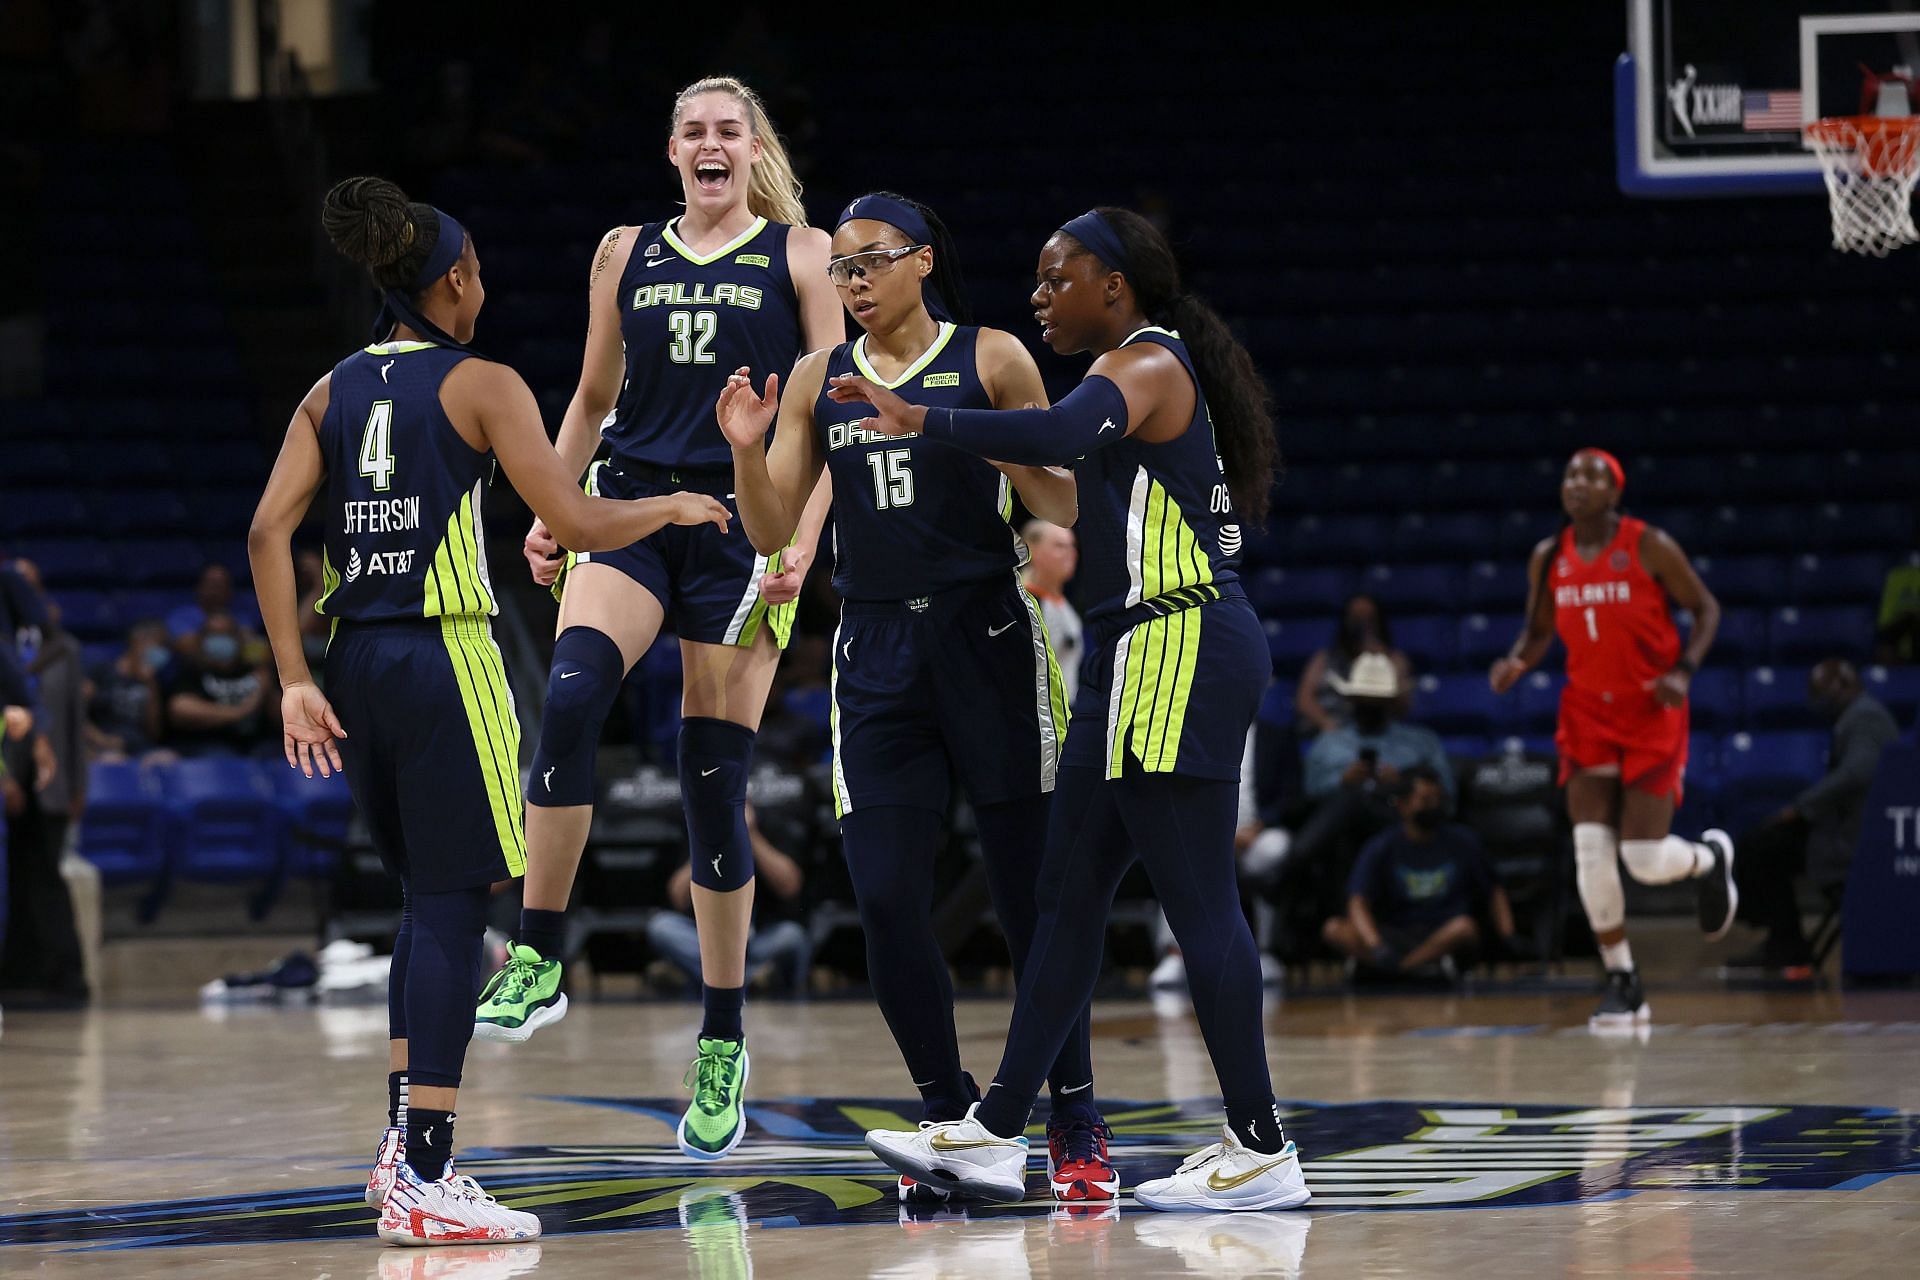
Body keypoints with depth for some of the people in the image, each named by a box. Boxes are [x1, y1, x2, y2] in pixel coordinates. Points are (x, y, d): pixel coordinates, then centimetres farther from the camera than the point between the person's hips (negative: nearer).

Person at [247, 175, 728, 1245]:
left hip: (356, 661, 6)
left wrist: (296, 681, 2)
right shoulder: (482, 385, -4)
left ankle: (406, 1146, 19)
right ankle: (424, 1183, -8)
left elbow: (270, 531, 2)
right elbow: (578, 526, -10)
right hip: (447, 659, -6)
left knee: (430, 902, 20)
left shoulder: (333, 392, 12)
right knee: (453, 909, -4)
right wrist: (674, 506, 9)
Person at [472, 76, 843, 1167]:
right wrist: (550, 513, 10)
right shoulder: (627, 254, 14)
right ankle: (540, 963, -20)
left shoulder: (802, 254, 5)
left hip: (741, 523, -2)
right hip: (632, 505, 2)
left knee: (716, 778, -2)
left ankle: (724, 1040, 11)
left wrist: (804, 540, -10)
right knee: (572, 692, -26)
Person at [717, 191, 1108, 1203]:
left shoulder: (992, 360, 1)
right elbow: (773, 532, 9)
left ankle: (1076, 1125, 9)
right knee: (886, 902, -4)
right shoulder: (818, 380, 11)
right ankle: (949, 1118, 10)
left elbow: (1062, 506, 1)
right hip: (876, 654, 3)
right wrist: (746, 450, -9)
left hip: (986, 640, -3)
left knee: (1030, 893, -1)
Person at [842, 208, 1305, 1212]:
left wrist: (922, 421, -37)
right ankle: (994, 1134, 15)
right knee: (1067, 893, 11)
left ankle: (1261, 1153, -7)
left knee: (1197, 900, -9)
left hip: (1175, 655, -11)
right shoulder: (1149, 372, 20)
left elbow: (1063, 433, -33)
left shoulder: (1143, 364, -11)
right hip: (1144, 659, 11)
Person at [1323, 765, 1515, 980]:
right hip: (1396, 937, 0)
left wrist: (1508, 938, -4)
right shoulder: (1382, 848, -1)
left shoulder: (1463, 841, 6)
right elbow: (1358, 903, -13)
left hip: (1446, 939, 0)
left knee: (1465, 927, -36)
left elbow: (1493, 892, 14)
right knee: (1334, 929, -27)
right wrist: (1377, 948, -31)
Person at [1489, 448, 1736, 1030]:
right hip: (1588, 713, 4)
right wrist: (1517, 662, -7)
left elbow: (1706, 608, -2)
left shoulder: (1649, 547, -10)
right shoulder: (1549, 558, 2)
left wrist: (1684, 671, -17)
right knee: (1591, 850, -9)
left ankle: (1710, 857, 29)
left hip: (1652, 713, -4)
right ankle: (1622, 983, 2)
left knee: (1645, 859, -8)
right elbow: (1539, 631, 15)